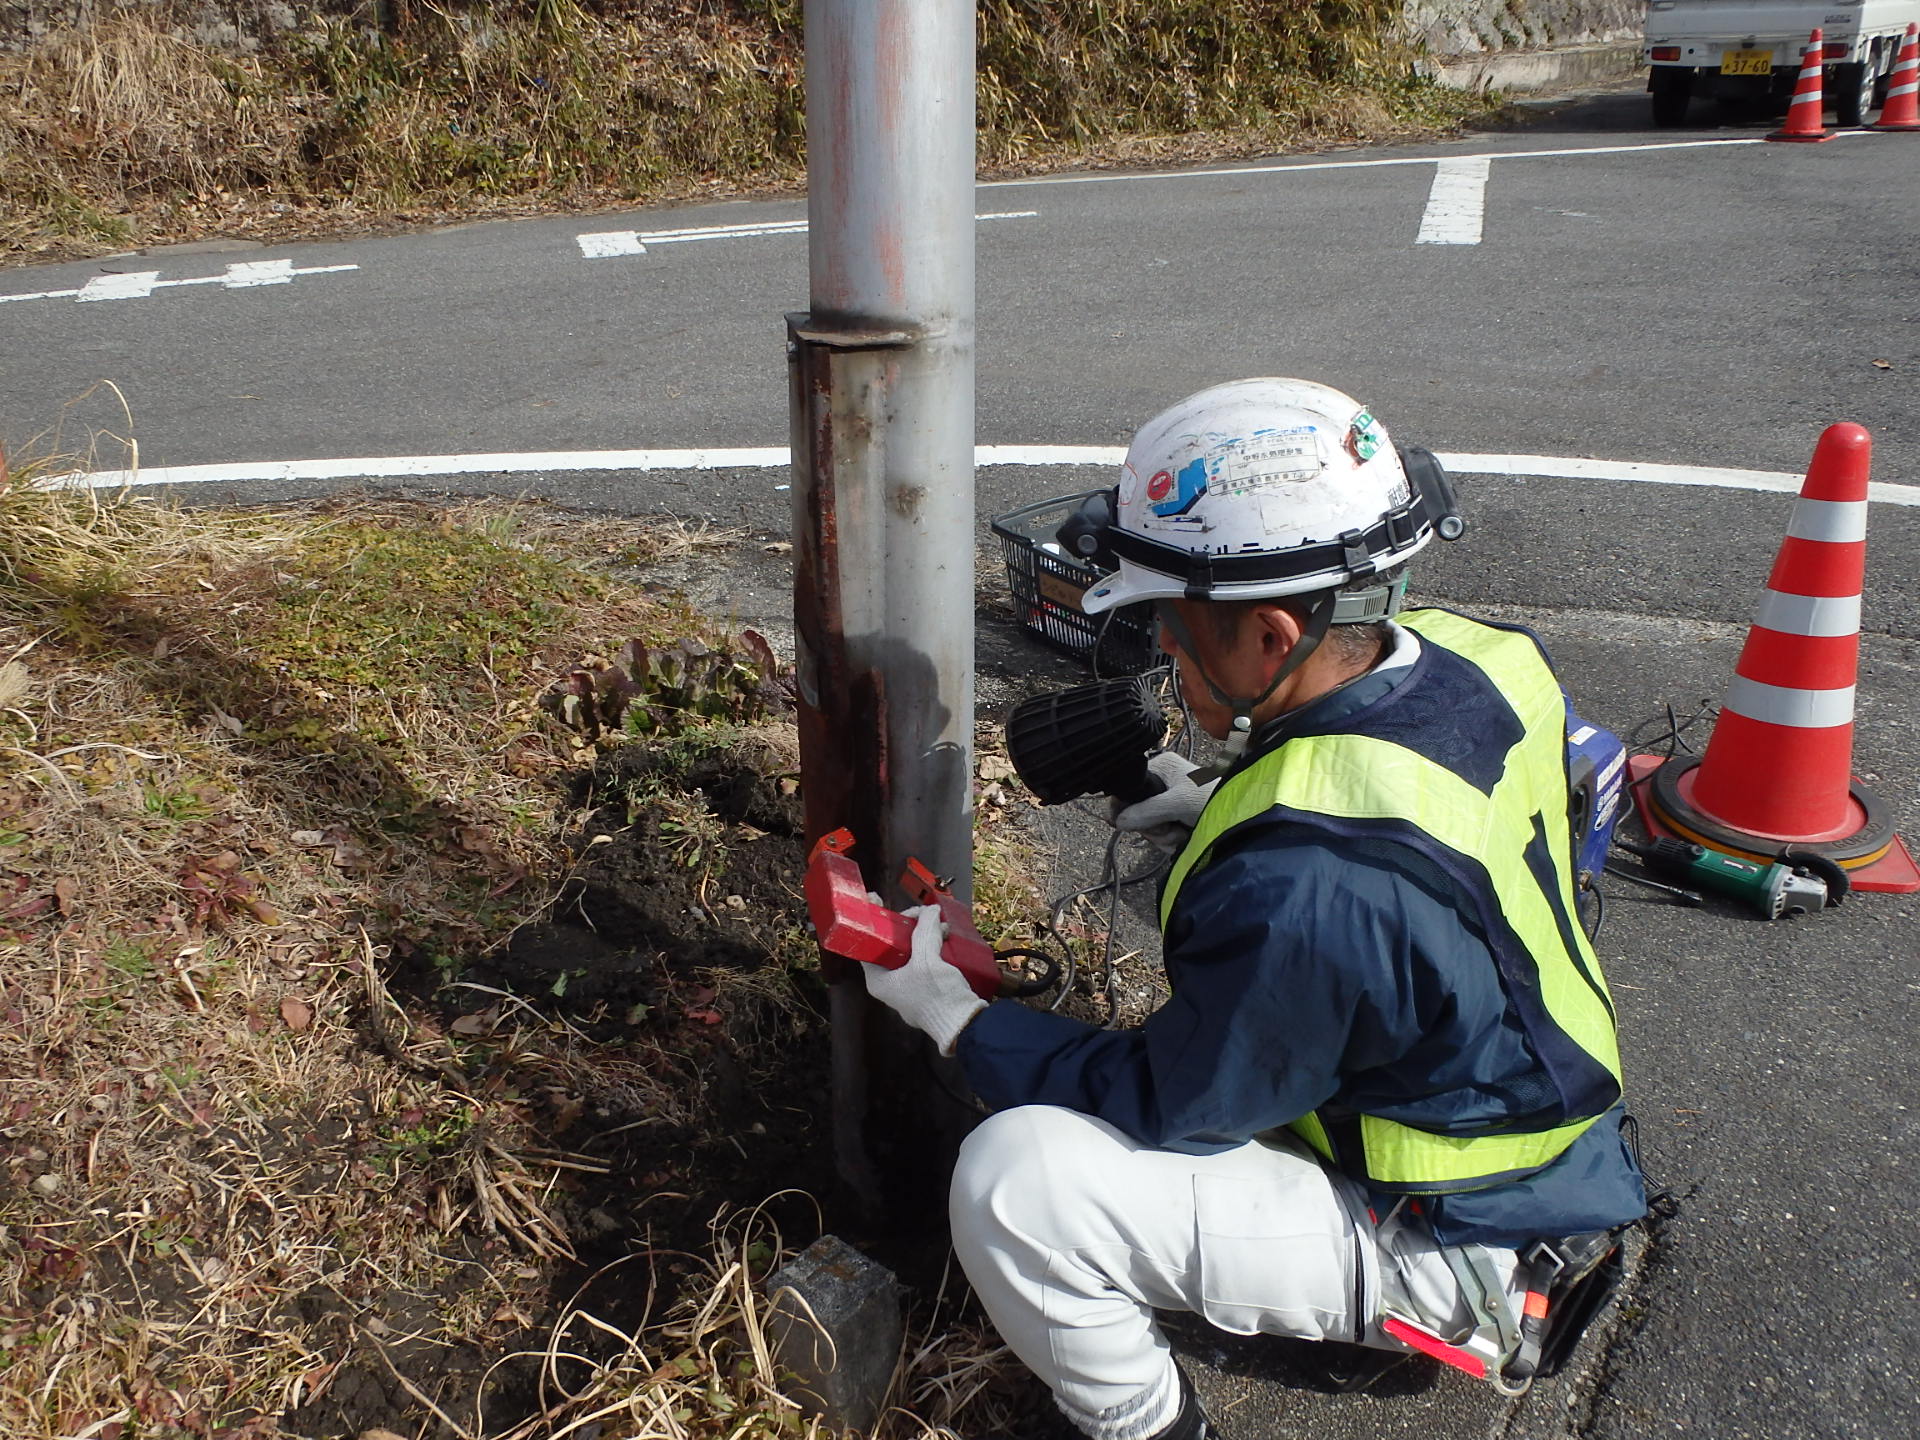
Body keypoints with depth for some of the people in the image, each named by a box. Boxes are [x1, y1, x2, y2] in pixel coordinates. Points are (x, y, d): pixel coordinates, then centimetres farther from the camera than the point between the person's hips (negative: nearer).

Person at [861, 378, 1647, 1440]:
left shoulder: (1298, 888, -36)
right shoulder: (1474, 659, -12)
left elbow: (1158, 1107, -20)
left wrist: (941, 1005, -9)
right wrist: (1226, 811, 0)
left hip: (1443, 1244, -9)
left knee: (1014, 1181, -21)